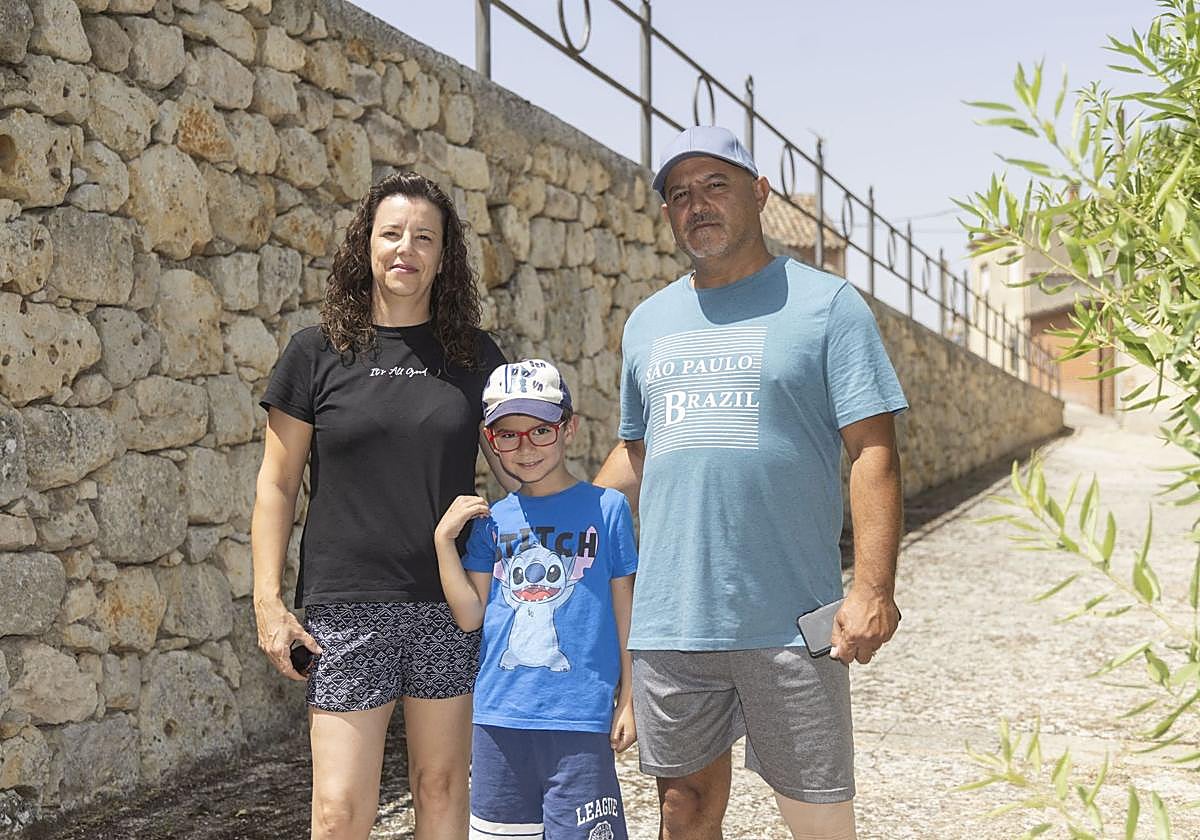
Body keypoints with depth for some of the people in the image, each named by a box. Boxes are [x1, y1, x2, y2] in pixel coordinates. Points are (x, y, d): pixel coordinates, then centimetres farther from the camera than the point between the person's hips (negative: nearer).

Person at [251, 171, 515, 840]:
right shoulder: (318, 352, 3)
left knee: (442, 785, 10)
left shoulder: (474, 354, 8)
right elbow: (278, 484, 4)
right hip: (347, 606, -2)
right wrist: (269, 600, -3)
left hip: (451, 606, 2)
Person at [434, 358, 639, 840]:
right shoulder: (493, 521, 7)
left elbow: (624, 615, 2)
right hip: (499, 715, 4)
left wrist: (628, 700, 1)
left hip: (580, 715, -4)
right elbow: (470, 616, 3)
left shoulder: (606, 508, -2)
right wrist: (444, 540, -4)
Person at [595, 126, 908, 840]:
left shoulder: (825, 304, 0)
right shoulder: (648, 322, 15)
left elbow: (873, 452, -6)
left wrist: (873, 590, -16)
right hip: (669, 621, 4)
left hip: (790, 621, -4)